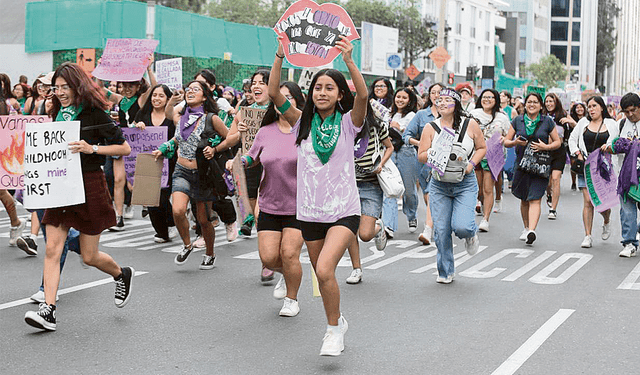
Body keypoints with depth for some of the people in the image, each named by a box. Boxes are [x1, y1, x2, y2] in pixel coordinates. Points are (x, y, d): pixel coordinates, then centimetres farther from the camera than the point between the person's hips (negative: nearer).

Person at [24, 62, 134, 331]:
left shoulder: (95, 114, -8)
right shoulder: (58, 114, 10)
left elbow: (124, 148, -9)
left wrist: (92, 149, -20)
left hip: (89, 186, -5)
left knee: (89, 257, 4)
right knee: (52, 249, -6)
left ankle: (122, 275, 34)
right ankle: (48, 310, -7)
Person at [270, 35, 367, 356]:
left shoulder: (348, 122, -3)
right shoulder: (303, 122, 3)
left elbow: (362, 95, -23)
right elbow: (275, 95, -10)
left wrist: (349, 61, -36)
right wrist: (281, 56, -21)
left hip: (344, 211, -4)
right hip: (310, 211, 4)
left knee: (325, 269, -22)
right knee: (322, 276, 13)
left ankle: (334, 328, -1)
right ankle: (338, 322, 37)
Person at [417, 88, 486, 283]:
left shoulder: (470, 124, 1)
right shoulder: (431, 128, 2)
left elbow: (482, 148, 10)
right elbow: (421, 156, 2)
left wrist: (472, 163, -7)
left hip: (465, 183, -2)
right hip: (439, 185, 2)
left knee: (461, 226, -18)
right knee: (441, 230, -1)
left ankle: (471, 234, 22)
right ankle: (446, 272, 17)